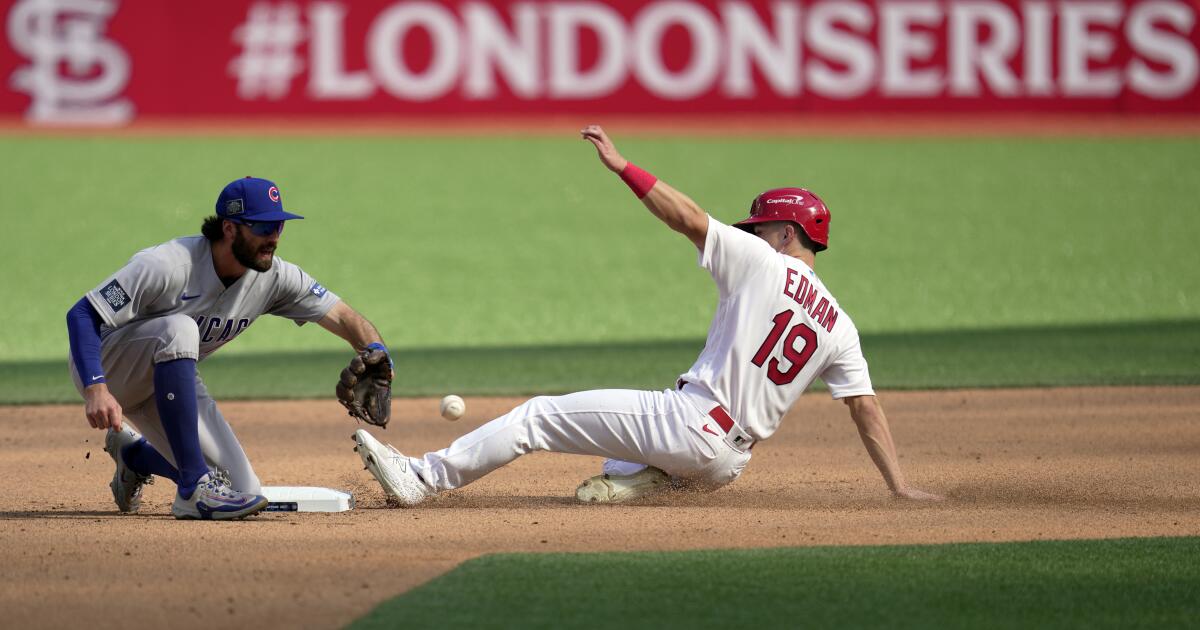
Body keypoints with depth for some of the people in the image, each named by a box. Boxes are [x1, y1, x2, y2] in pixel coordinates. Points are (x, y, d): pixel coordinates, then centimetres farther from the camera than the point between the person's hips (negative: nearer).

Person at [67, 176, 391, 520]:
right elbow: (82, 315, -30)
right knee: (179, 329, -38)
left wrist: (375, 354, -32)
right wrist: (95, 389, -44)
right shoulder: (167, 266, -31)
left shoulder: (274, 278, -11)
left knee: (241, 490, -6)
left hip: (165, 382, 6)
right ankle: (194, 488, -33)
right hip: (102, 368, -6)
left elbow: (342, 317, -9)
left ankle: (134, 455, 23)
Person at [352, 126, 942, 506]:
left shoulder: (761, 262, -3)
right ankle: (631, 478, 9)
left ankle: (423, 477, -1)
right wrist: (900, 487, 6)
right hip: (729, 461, 6)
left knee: (540, 415, 0)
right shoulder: (839, 326, 12)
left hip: (688, 420, -6)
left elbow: (688, 218, -11)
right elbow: (868, 410, 7)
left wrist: (624, 166, -7)